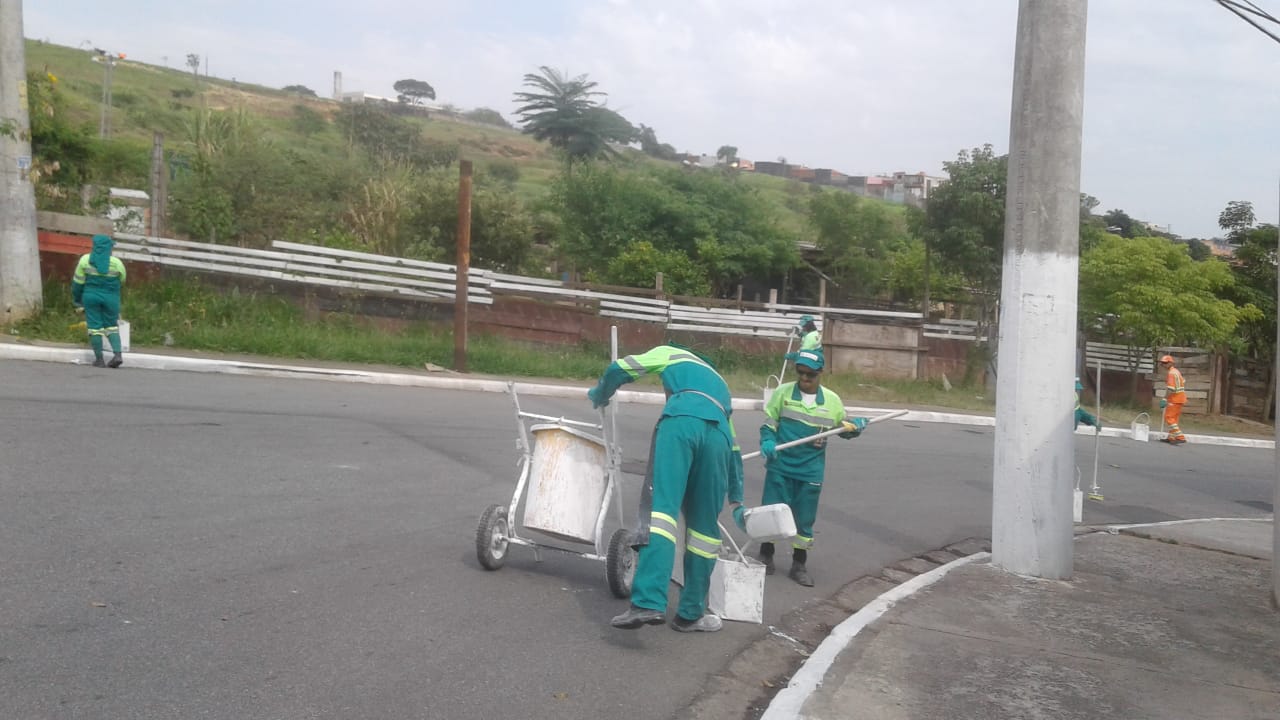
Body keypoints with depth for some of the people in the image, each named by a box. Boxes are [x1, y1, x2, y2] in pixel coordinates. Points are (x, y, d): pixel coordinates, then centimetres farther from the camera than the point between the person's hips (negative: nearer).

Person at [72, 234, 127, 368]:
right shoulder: (116, 263, -8)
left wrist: (77, 300, 11)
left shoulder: (85, 260, -4)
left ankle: (99, 359, 6)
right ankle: (117, 354, -4)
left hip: (91, 296, 0)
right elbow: (122, 281, 5)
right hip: (110, 298, 0)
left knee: (95, 327, 5)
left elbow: (77, 282, 0)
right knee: (111, 326, 13)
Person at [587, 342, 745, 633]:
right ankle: (691, 614, 17)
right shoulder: (720, 385, 45)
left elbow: (621, 369, 24)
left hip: (681, 419, -4)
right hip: (718, 430, 4)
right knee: (704, 525, 12)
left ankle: (648, 602, -30)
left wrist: (600, 394, 46)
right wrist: (736, 501, 54)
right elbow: (733, 449, 47)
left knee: (660, 507, -15)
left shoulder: (671, 353, 34)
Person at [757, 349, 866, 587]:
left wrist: (855, 427, -8)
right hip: (780, 465, -1)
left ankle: (799, 565, 23)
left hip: (810, 470, 1)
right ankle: (765, 557, 25)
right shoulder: (783, 392, -3)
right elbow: (768, 424, 0)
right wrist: (767, 442, -19)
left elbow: (844, 428, 14)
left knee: (804, 518, 7)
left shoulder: (832, 400, 2)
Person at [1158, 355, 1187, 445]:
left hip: (1175, 399, -10)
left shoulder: (1171, 373, -16)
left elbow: (1170, 388, -24)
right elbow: (1183, 383, 23)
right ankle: (1171, 437, 21)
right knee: (1173, 418, 16)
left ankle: (1180, 437, -16)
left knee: (1169, 418, -10)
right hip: (1180, 398, 10)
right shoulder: (1175, 371, 15)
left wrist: (1164, 399, -24)